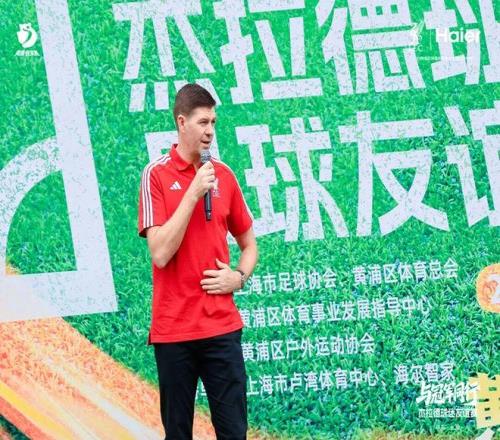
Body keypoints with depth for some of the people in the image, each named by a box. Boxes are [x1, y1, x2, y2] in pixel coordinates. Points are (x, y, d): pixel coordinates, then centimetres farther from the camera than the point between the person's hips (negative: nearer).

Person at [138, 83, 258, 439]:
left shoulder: (224, 175, 8)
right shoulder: (156, 174, -3)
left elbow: (248, 244, 18)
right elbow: (160, 253, -13)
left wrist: (239, 277, -2)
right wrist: (193, 192, -15)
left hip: (222, 325, 3)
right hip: (173, 327, -3)